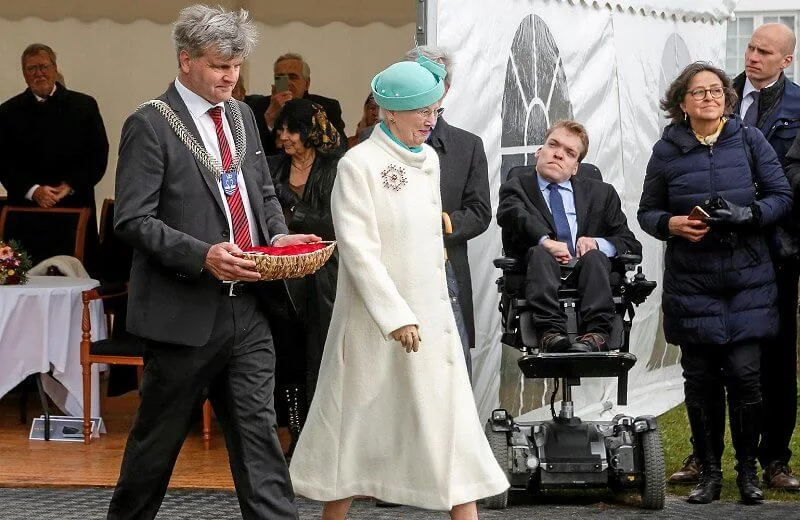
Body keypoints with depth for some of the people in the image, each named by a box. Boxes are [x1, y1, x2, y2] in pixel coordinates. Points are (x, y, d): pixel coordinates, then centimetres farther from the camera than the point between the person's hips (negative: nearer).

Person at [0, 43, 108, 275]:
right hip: (26, 209, 0)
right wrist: (33, 191, -11)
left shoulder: (84, 106, 9)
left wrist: (70, 186, -8)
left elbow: (98, 155, 5)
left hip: (75, 209, 0)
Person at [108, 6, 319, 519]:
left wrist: (277, 236, 1)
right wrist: (202, 255, -26)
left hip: (248, 306, 6)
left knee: (258, 430, 2)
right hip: (186, 310, -5)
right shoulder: (150, 126, -9)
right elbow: (134, 220, -14)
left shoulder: (241, 115, 13)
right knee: (159, 437, 8)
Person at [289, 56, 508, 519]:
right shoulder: (359, 164, -12)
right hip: (376, 319, -6)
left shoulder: (429, 160, 9)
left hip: (431, 313, 6)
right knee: (359, 426, 4)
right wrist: (396, 317, -20)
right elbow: (358, 249, -17)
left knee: (452, 420, 0)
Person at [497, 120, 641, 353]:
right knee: (540, 253, -32)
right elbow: (514, 215, -7)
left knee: (594, 256, -30)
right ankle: (551, 332, -51)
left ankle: (596, 335, -50)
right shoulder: (516, 188, 18)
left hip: (583, 273, 1)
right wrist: (545, 240, -27)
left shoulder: (600, 193, 25)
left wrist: (598, 244, -6)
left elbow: (631, 244, 16)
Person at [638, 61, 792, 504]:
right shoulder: (667, 151, 4)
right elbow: (647, 211, 11)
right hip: (691, 282, 1)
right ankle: (708, 472, 15)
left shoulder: (749, 141, 2)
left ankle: (747, 470, 8)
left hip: (747, 280, -1)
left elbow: (781, 197, 3)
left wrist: (748, 214, -15)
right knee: (700, 379, 4)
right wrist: (672, 225, -10)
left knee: (744, 373, -7)